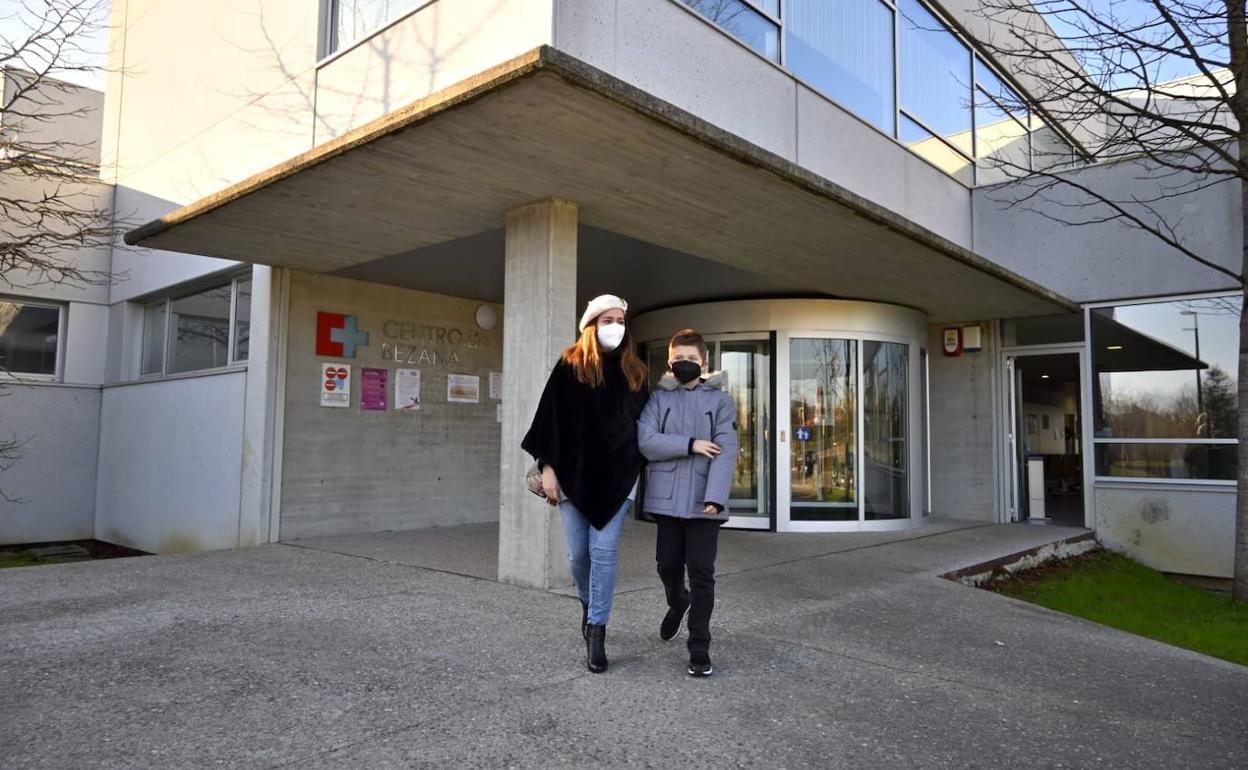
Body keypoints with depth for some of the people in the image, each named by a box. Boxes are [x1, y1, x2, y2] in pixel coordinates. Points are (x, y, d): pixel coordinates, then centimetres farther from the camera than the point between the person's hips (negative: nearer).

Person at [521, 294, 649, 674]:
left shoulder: (634, 371, 8)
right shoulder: (570, 366, 0)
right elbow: (550, 418, -3)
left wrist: (640, 472, 8)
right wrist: (547, 466, -8)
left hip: (616, 475, 1)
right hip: (574, 473, -1)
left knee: (604, 550, -4)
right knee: (578, 553, 8)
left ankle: (596, 631, 3)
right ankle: (589, 603, 36)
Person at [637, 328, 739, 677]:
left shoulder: (721, 400, 3)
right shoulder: (658, 398, 7)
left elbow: (727, 451, -8)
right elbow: (646, 442, -7)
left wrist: (716, 497, -20)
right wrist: (691, 444, -14)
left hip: (703, 500, -2)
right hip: (667, 497, 2)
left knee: (702, 572, -1)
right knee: (668, 565, 12)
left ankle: (699, 648, 9)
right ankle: (677, 604, 44)